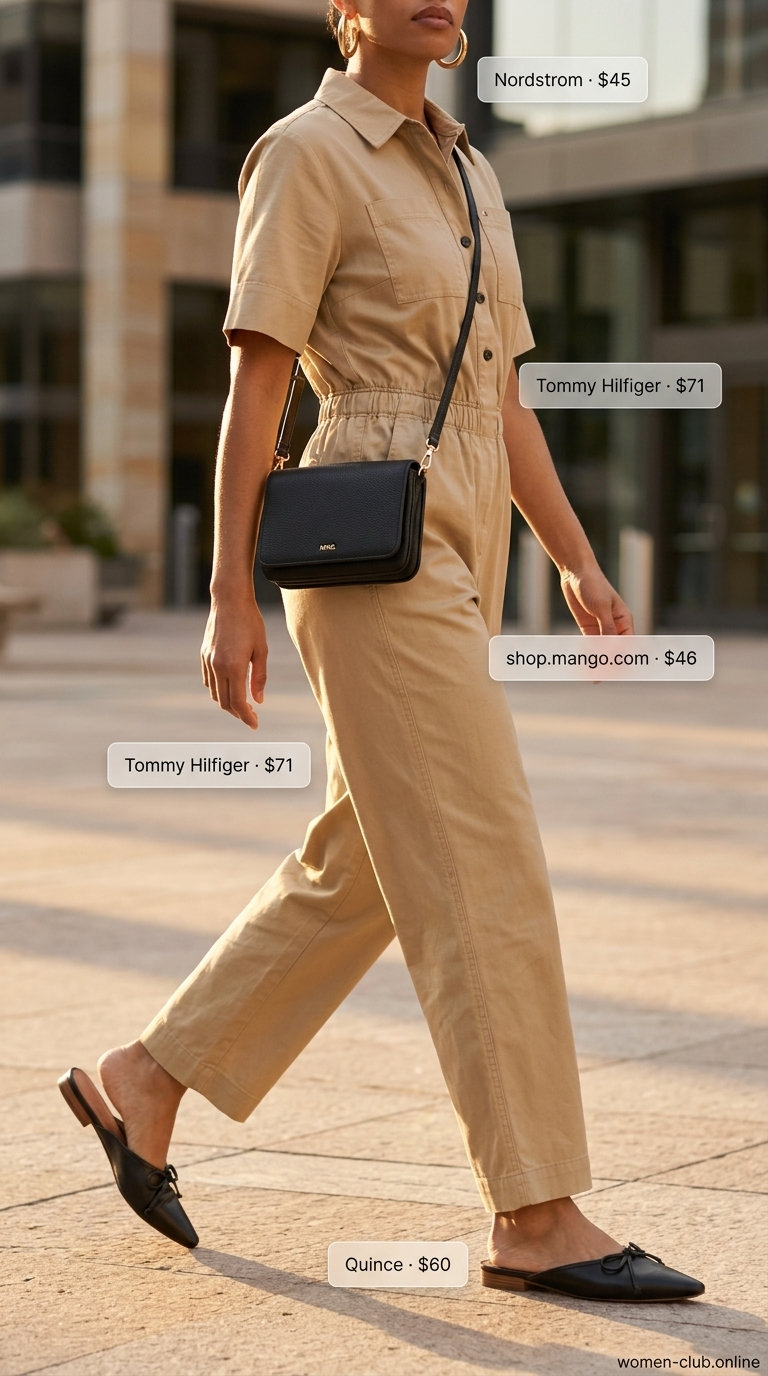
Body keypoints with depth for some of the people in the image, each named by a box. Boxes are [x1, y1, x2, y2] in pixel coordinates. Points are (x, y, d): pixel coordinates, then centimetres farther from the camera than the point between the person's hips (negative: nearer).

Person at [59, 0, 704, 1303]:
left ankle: (145, 1083, 26)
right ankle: (536, 1217, -3)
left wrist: (579, 564, 12)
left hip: (459, 555, 9)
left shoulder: (466, 173, 18)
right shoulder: (304, 153, -6)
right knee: (484, 876, -9)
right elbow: (253, 385, -10)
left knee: (359, 868, 13)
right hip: (374, 550, -9)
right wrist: (231, 599, -13)